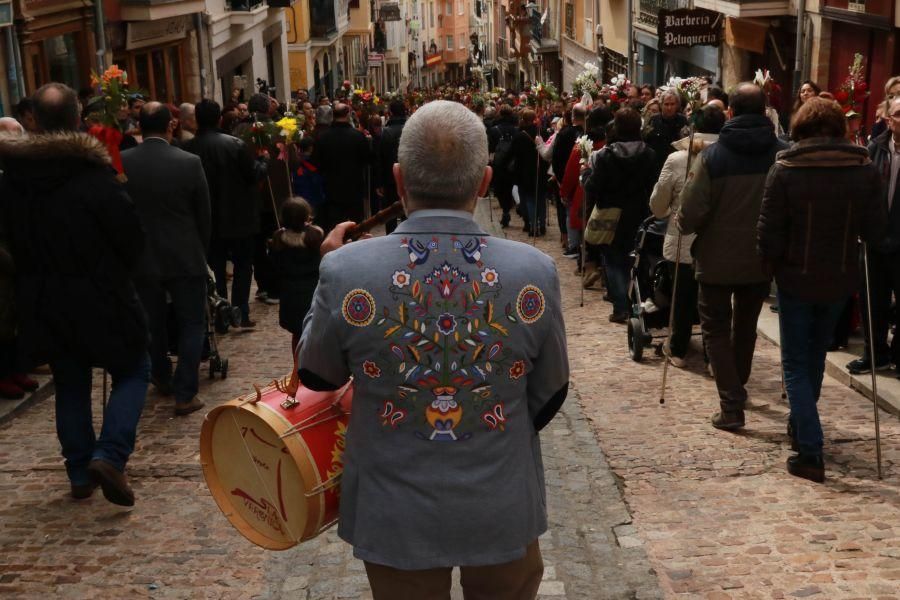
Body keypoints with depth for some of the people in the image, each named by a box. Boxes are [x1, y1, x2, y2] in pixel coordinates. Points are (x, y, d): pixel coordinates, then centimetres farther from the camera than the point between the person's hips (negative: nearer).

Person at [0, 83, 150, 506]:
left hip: (42, 301, 5)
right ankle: (109, 455, -6)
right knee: (133, 371, 11)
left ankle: (80, 473, 23)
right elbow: (132, 238, -13)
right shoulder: (93, 173, -19)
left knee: (70, 384, 18)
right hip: (100, 297, -5)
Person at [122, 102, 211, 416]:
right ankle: (185, 393, 5)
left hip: (141, 259, 2)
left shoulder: (121, 163, -9)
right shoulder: (190, 162, -13)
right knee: (191, 324, 9)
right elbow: (204, 216, -4)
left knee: (153, 323, 20)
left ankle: (162, 377, 38)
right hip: (186, 258, -2)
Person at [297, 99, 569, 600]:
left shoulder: (345, 270, -20)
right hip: (503, 512, 1)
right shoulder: (536, 272, -17)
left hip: (395, 516, 0)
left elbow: (317, 376, -1)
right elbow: (549, 397, -3)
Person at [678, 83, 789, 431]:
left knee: (716, 328, 8)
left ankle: (732, 405, -3)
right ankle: (738, 387, 41)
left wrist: (684, 225, 5)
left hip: (718, 259, -3)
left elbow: (690, 215, -18)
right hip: (761, 259, 4)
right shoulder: (783, 154, -8)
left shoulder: (712, 156, -16)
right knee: (746, 324, 23)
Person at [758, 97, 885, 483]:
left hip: (796, 278, -3)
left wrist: (770, 263, 5)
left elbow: (770, 232, -13)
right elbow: (875, 231, -4)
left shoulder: (785, 169, -15)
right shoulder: (864, 169, -7)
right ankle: (801, 425, 41)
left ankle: (810, 451, -4)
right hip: (841, 278, 4)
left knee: (796, 363, 6)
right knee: (816, 353, 24)